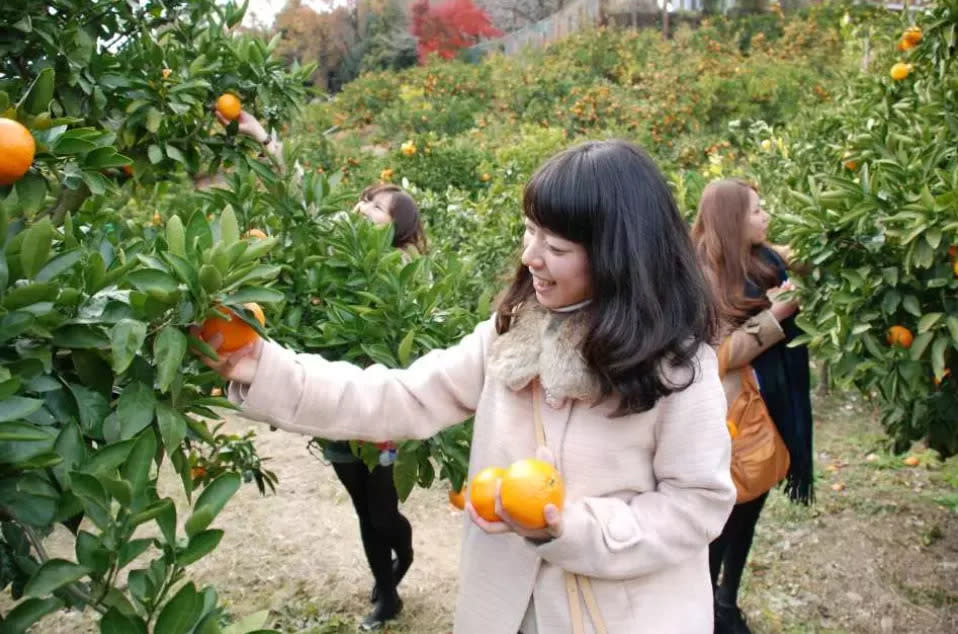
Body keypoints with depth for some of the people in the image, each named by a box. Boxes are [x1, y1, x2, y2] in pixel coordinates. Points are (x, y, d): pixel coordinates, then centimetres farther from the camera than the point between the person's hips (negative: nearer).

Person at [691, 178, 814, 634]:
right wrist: (774, 315, -20)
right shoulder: (704, 279, -16)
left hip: (772, 406, 7)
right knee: (724, 513, 6)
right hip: (732, 414, -7)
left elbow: (795, 319, 20)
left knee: (750, 506, 18)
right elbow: (720, 353, -20)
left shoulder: (771, 260, 4)